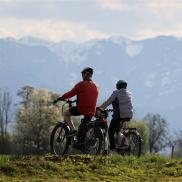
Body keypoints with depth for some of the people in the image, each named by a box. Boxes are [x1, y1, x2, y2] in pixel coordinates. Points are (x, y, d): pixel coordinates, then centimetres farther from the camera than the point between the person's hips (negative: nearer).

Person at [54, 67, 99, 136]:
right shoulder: (95, 86, 10)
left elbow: (70, 93, -7)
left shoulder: (81, 84, -9)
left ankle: (73, 129, -3)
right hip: (92, 111, 6)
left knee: (66, 114, 13)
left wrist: (59, 98, 5)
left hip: (81, 109, -6)